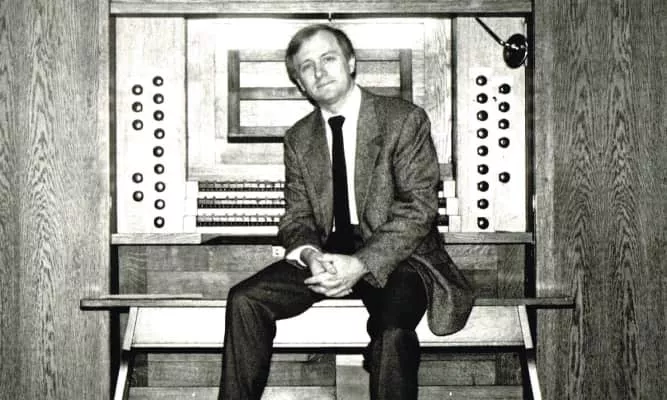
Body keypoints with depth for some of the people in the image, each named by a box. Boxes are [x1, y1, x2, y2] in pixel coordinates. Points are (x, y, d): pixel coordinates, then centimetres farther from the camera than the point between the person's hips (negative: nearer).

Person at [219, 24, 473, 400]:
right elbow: (297, 215, 8)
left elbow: (419, 207, -13)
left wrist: (361, 264, -24)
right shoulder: (299, 138, 10)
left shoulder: (405, 119, -6)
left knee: (393, 326, -35)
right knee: (244, 299, -14)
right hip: (327, 254, 5)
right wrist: (310, 255, -17)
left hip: (395, 256, -4)